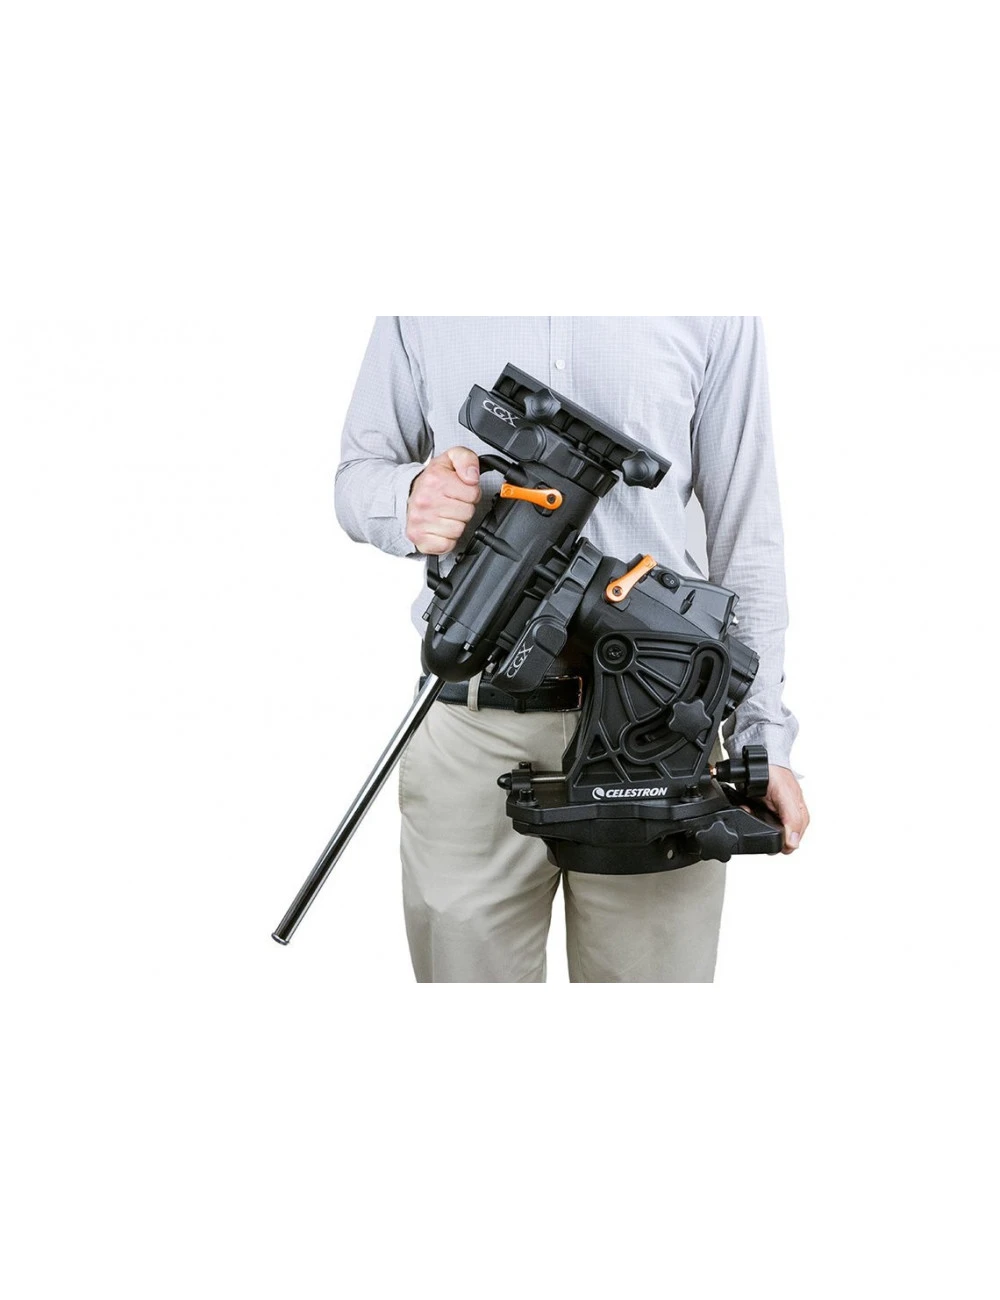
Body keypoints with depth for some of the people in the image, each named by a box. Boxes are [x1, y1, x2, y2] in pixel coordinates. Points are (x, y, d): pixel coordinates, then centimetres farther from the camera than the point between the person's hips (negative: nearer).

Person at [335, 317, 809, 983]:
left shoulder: (716, 317, 4)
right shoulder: (418, 317, 7)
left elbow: (746, 529, 4)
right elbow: (357, 474, 13)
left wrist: (762, 736, -1)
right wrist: (410, 497, -13)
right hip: (472, 726, 1)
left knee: (655, 967, 7)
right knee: (466, 964, 9)